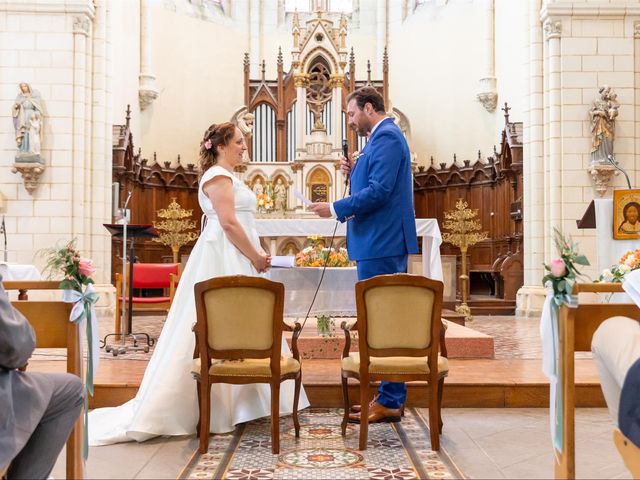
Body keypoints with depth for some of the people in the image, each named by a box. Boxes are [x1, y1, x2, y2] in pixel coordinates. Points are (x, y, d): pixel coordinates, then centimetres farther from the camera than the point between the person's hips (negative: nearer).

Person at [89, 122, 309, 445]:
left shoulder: (225, 176, 22)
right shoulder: (218, 175, -9)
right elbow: (228, 223, -19)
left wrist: (256, 257, 14)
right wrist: (257, 258, -12)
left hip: (234, 261, 10)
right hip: (224, 261, -10)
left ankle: (224, 405, 16)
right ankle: (212, 411, -3)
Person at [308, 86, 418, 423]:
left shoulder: (386, 137, -12)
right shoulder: (383, 137, 20)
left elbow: (379, 191, -21)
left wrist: (335, 209, -15)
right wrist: (354, 172, 8)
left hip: (381, 244, -11)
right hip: (384, 243, 11)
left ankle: (389, 402, 2)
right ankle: (390, 397, 21)